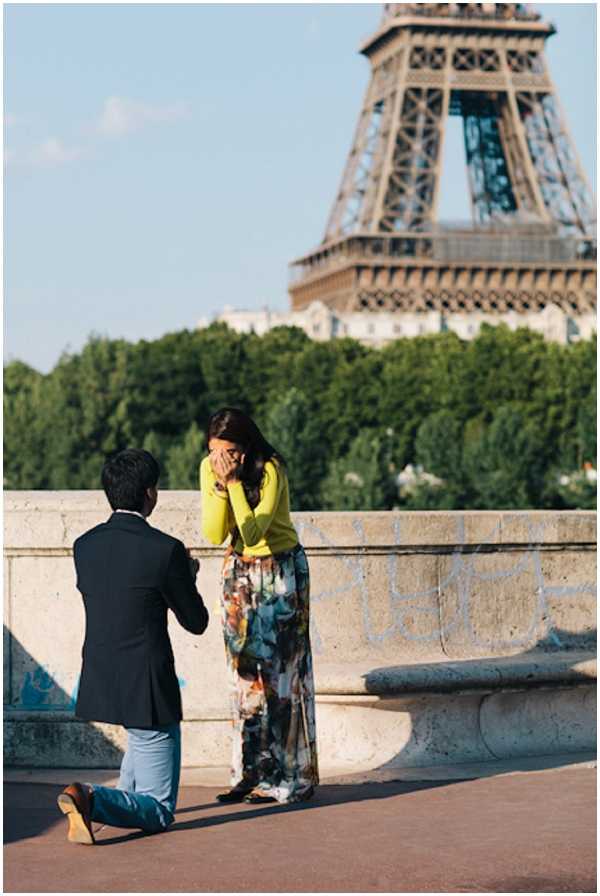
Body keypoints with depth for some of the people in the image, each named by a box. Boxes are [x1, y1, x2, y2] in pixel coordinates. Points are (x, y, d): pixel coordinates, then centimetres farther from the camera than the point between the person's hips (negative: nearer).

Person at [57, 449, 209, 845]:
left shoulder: (85, 546, 0)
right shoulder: (166, 550, -16)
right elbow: (196, 622, -6)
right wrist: (188, 577, 14)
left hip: (99, 687, 7)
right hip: (147, 692, -7)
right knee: (159, 814, 3)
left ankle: (129, 792, 37)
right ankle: (90, 800, -22)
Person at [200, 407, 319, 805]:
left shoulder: (270, 471, -22)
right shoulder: (209, 468, -6)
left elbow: (252, 533, -29)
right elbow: (214, 535, -11)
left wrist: (235, 482, -31)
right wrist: (221, 486, -22)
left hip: (280, 572, -5)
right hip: (239, 572, 6)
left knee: (278, 671, -5)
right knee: (245, 672, 5)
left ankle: (287, 776, 2)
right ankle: (251, 772, 11)